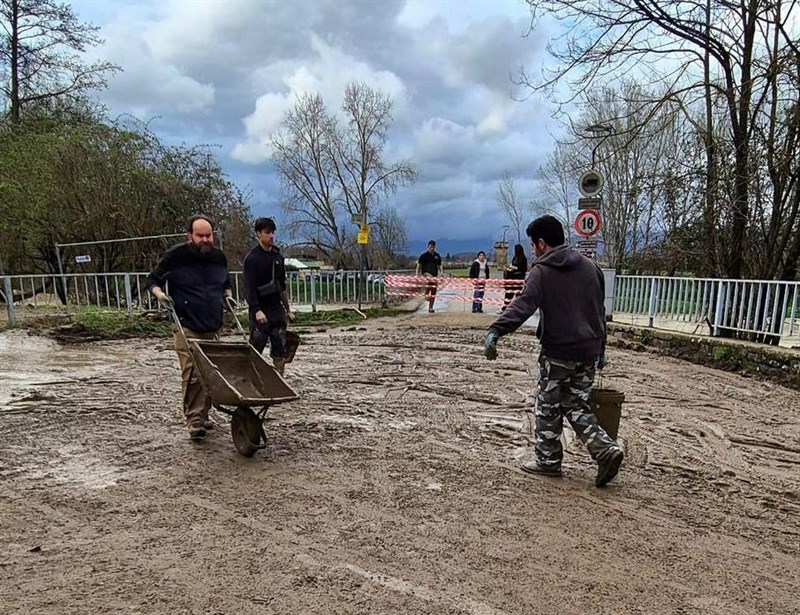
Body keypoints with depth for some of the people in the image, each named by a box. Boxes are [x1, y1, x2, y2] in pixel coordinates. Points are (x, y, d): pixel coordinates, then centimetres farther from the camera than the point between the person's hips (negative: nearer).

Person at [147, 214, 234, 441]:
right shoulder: (175, 256, -4)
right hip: (187, 327, -5)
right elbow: (153, 279, 6)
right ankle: (193, 419, -3)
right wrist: (159, 293, -12)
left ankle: (204, 413, 24)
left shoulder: (219, 256, 10)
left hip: (213, 327, 5)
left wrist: (228, 295, 9)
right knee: (192, 373, -11)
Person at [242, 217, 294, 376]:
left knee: (280, 349, 6)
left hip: (277, 309, 6)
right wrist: (257, 310, -22)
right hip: (260, 311, -6)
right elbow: (249, 287, -13)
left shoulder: (278, 256, 13)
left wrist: (287, 309, 19)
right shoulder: (252, 258, -6)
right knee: (255, 350, -2)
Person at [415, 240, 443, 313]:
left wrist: (441, 273, 0)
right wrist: (417, 276, -9)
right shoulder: (423, 255, 1)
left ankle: (430, 308, 14)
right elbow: (419, 266, 1)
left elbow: (439, 266, 18)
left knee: (433, 292, 3)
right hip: (426, 274, -4)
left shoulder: (437, 256, 12)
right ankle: (427, 293, -24)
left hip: (434, 275, 4)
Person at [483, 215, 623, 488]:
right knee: (578, 406, 17)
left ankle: (547, 460, 19)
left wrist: (495, 332, -35)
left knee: (549, 408, 9)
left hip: (558, 353, -6)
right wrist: (600, 349, 25)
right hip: (589, 352, 6)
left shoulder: (542, 272, -9)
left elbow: (522, 306, -26)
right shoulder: (590, 266, 11)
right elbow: (600, 311, 18)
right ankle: (606, 448, 4)